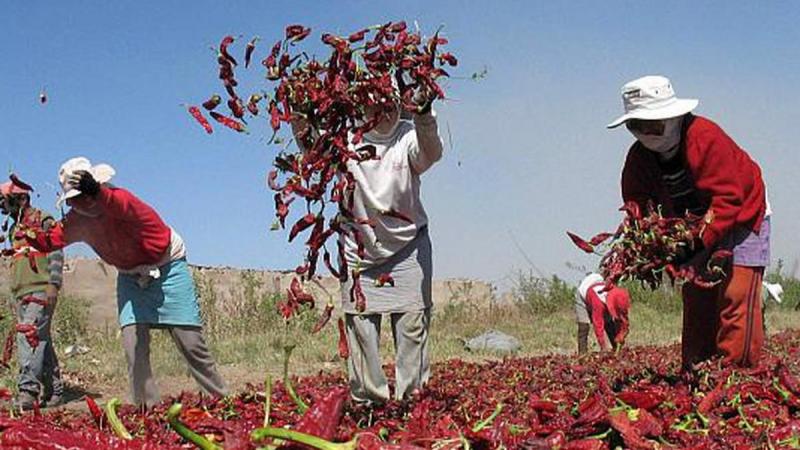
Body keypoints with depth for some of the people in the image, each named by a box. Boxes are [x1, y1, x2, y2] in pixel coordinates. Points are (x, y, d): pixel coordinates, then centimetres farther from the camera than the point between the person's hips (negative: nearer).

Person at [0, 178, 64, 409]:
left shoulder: (44, 221, 0)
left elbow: (56, 254, -8)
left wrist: (53, 284, -18)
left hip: (40, 291, -8)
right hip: (21, 293, 8)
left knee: (30, 336, -20)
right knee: (41, 341, 8)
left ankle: (27, 389, -26)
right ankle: (53, 391, 11)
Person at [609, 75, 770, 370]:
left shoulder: (706, 138, -28)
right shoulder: (639, 158, -9)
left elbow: (728, 197, -31)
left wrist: (702, 240, -40)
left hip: (741, 219, -6)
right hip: (696, 229, 6)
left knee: (736, 300, -16)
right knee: (695, 304, 5)